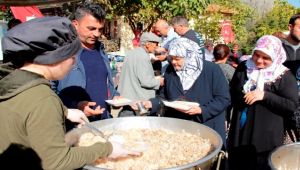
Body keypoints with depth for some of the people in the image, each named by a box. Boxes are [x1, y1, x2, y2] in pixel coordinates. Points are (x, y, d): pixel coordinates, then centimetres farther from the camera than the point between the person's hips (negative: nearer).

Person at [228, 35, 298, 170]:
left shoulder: (284, 76, -10)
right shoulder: (244, 67, 3)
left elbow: (292, 105, -15)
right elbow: (232, 91, 16)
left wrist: (265, 95, -23)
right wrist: (239, 101, 0)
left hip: (266, 138, -4)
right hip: (239, 133, 4)